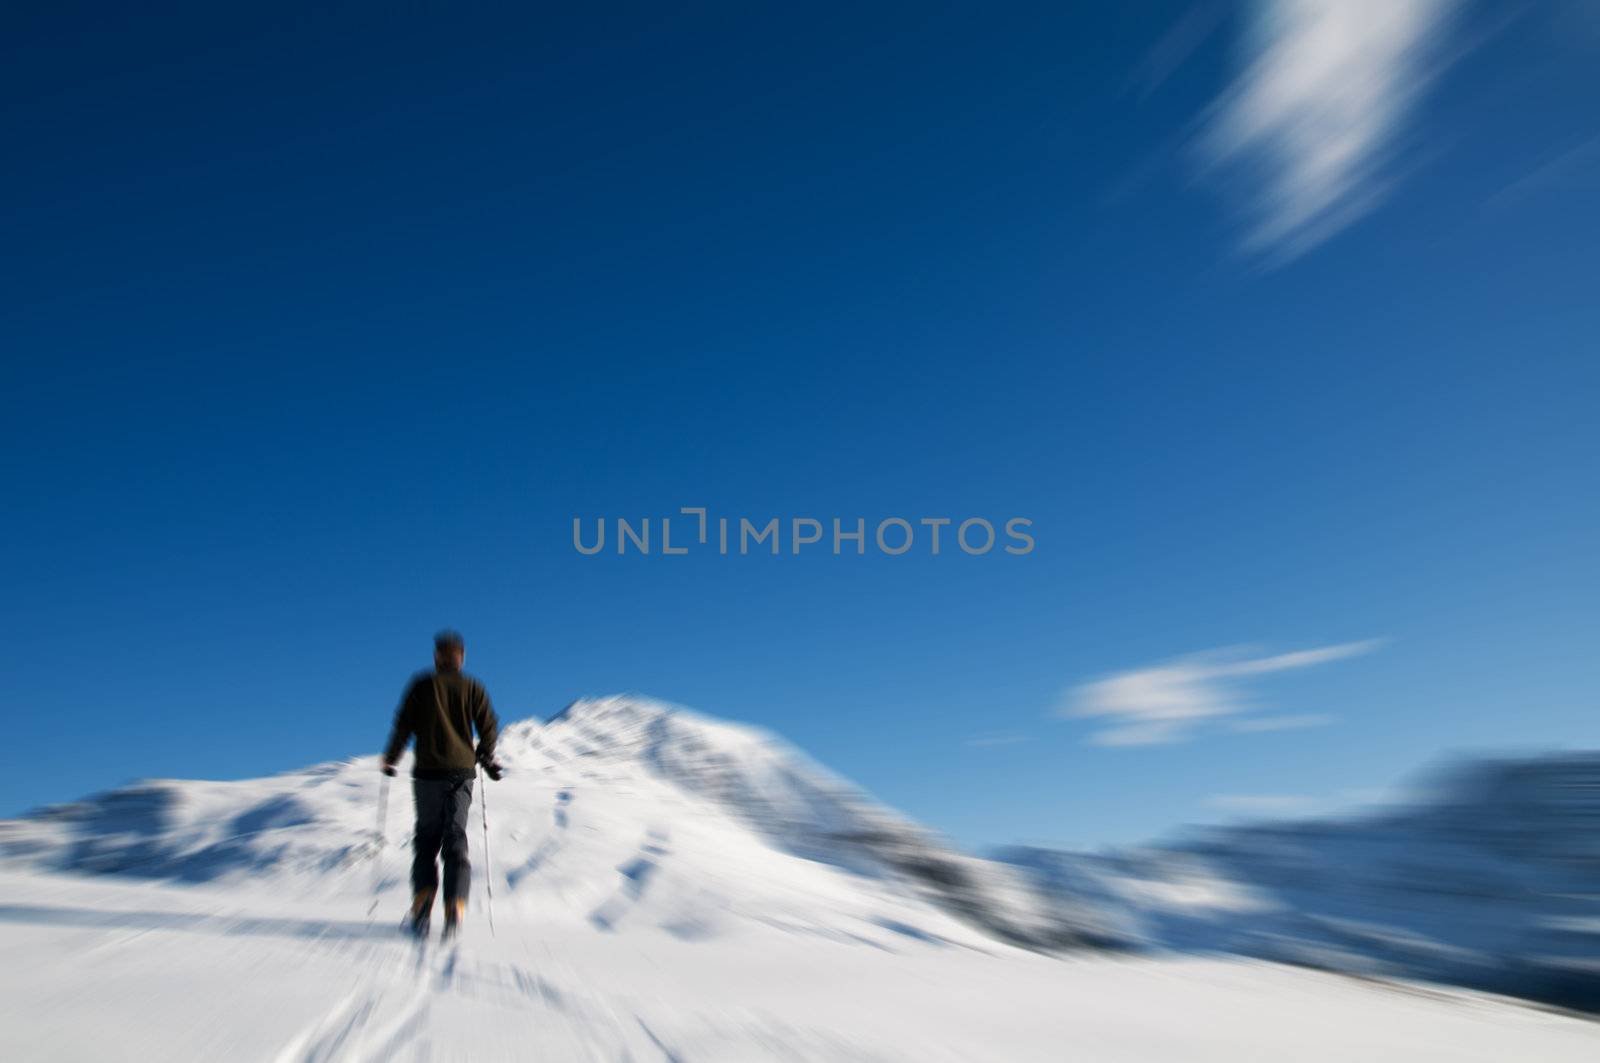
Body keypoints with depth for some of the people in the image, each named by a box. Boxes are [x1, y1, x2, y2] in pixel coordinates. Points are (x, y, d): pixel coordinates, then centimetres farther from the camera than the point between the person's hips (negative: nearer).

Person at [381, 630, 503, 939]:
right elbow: (488, 726, 2)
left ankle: (423, 899, -7)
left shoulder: (422, 685, 3)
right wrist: (487, 759, 18)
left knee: (427, 838, 11)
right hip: (462, 771, 1)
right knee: (456, 839, 3)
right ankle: (455, 907, -11)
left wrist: (390, 759, 13)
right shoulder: (472, 688, 6)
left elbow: (404, 723, 0)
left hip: (428, 771, -1)